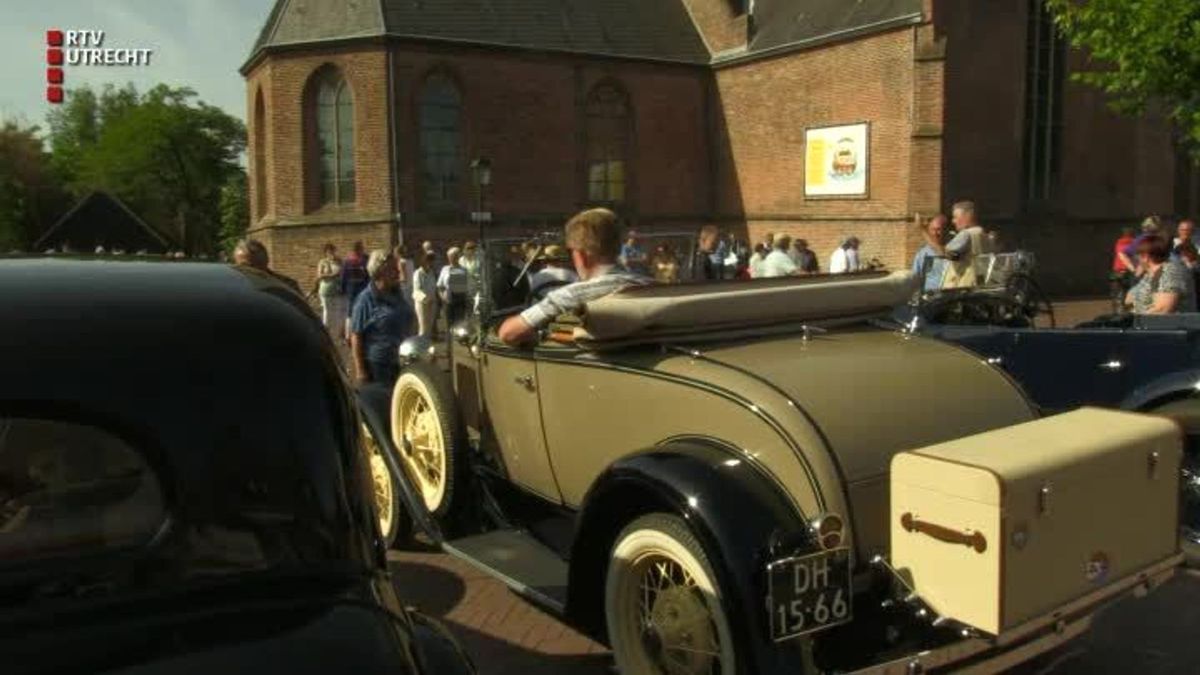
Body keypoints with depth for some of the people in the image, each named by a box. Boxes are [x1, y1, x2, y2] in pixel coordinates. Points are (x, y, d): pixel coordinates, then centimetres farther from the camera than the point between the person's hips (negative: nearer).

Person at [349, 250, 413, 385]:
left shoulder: (397, 295, 8)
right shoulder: (366, 299, -13)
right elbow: (356, 336, -14)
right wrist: (360, 370, -17)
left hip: (401, 363, 7)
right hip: (377, 366, -7)